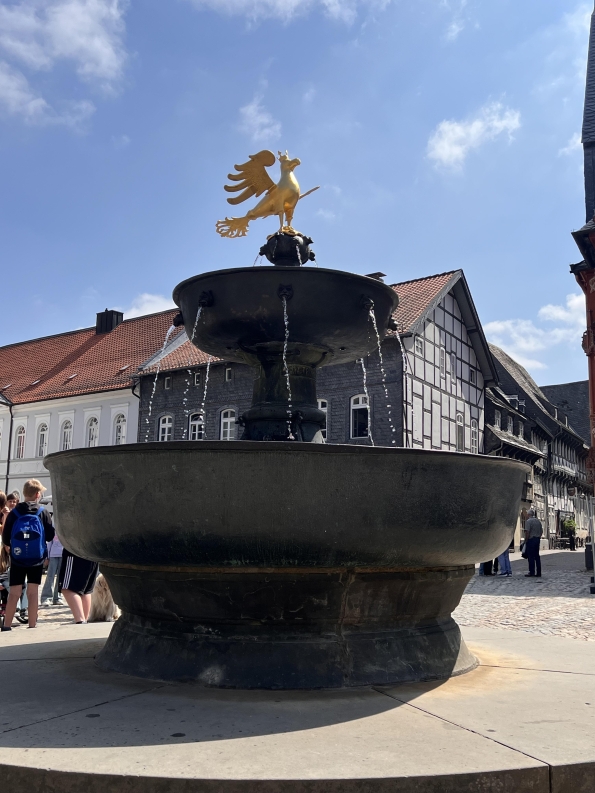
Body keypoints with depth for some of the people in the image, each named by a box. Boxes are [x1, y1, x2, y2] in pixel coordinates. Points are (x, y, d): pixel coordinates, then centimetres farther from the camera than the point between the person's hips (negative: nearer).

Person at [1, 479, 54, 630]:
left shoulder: (14, 513, -3)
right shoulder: (42, 513, -5)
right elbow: (50, 535, -2)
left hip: (17, 558, 1)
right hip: (37, 558, -1)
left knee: (14, 593, 7)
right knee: (33, 592, 4)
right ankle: (32, 626, 6)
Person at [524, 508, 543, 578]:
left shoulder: (528, 521, -11)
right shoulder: (538, 521, 12)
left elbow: (527, 532, -17)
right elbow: (541, 531, 15)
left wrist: (525, 541, -11)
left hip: (531, 540, -7)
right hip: (537, 539, 7)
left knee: (531, 557, -4)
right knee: (537, 556, 10)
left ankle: (532, 572, -3)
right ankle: (538, 573, 11)